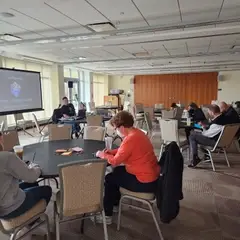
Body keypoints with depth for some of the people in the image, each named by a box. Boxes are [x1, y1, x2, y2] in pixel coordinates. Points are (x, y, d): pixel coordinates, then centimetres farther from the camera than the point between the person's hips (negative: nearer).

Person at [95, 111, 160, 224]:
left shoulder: (131, 138, -26)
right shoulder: (137, 133, 5)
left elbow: (115, 161, -22)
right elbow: (125, 150, 20)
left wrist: (103, 155, -5)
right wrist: (112, 152, 8)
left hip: (145, 182, -9)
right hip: (152, 175, 10)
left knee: (109, 179, 5)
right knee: (117, 171, 24)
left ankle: (107, 215, 18)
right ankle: (115, 203, 40)